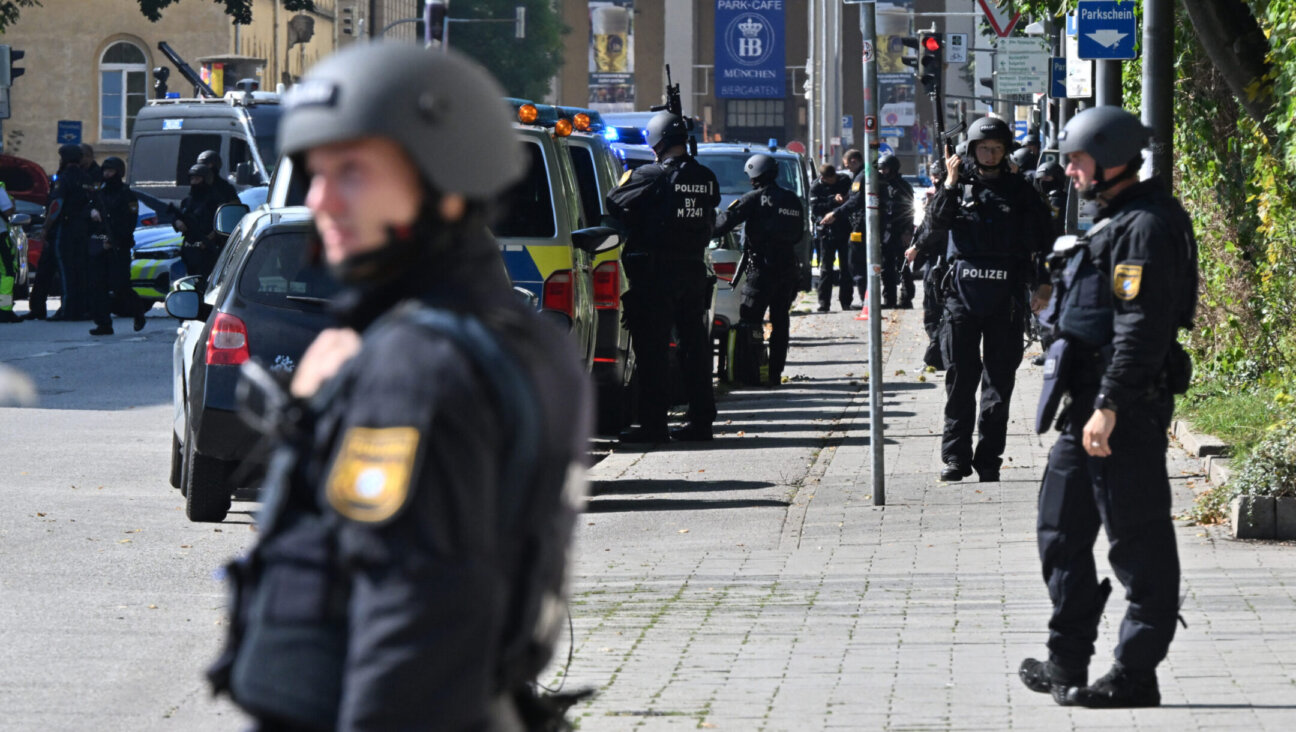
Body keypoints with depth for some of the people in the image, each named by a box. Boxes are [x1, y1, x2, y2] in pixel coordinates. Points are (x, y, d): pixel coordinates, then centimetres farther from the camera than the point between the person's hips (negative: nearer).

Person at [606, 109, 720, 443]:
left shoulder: (652, 176, -13)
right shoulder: (706, 178, 6)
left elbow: (614, 204, -10)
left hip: (657, 271, -6)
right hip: (695, 269, 6)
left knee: (653, 348, -2)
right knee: (695, 345, 11)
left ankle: (653, 422, -4)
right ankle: (700, 419, 14)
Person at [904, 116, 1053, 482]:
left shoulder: (1020, 191, 8)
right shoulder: (961, 185, 10)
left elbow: (1041, 239, 6)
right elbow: (939, 218, -6)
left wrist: (1043, 283, -3)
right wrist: (950, 184, -16)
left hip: (1005, 294, 0)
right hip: (963, 290, 0)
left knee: (999, 379, 2)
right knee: (960, 377, 1)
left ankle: (989, 458, 7)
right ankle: (956, 456, 5)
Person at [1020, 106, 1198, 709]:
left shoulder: (1145, 227, -16)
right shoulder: (1113, 220, 17)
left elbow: (1143, 327, -23)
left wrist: (1111, 405, -26)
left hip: (1126, 407, -11)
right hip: (1089, 399, 11)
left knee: (1138, 543, -4)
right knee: (1062, 530, 15)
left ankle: (1135, 676, 0)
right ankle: (1067, 664, 23)